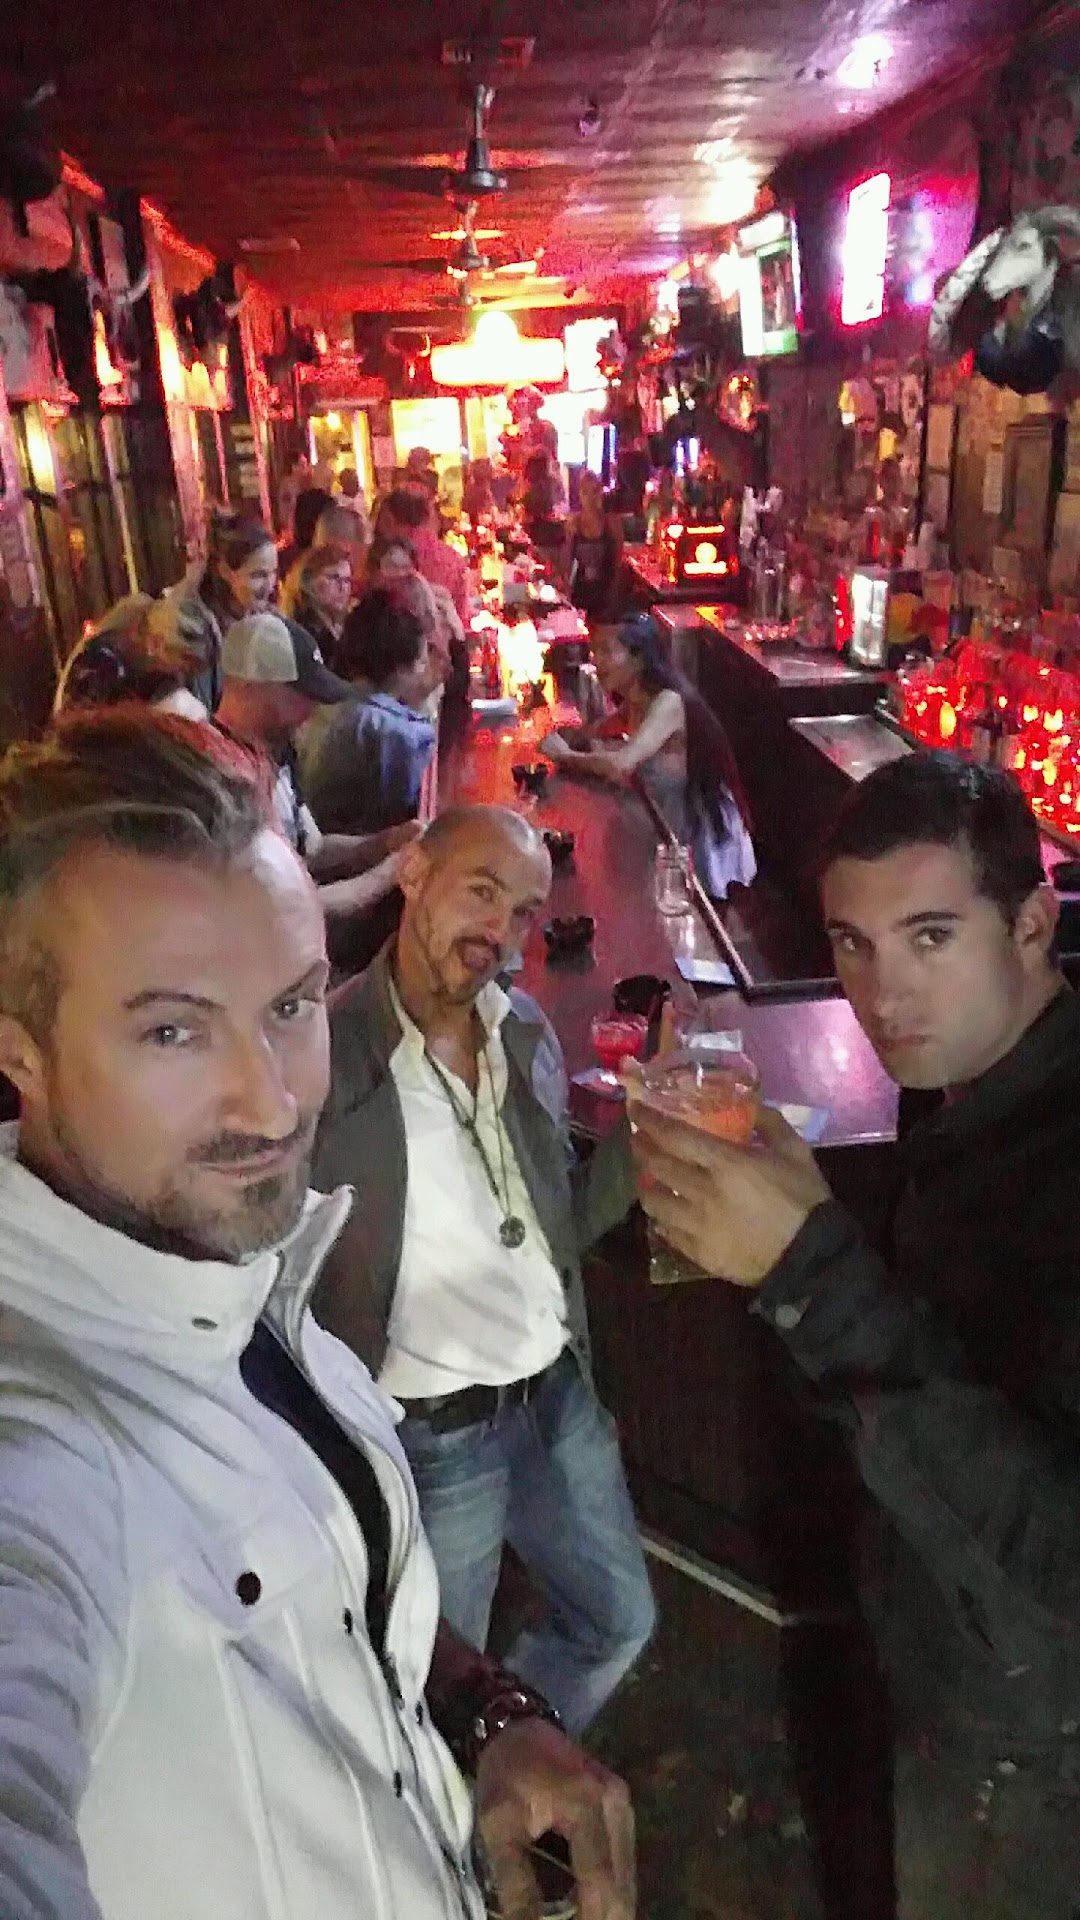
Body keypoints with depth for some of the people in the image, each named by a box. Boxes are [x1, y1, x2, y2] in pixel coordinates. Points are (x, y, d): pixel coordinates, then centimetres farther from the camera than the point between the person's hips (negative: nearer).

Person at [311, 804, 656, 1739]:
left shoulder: (528, 1031, 0)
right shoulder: (320, 1052, -20)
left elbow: (561, 1223, 6)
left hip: (560, 1398, 6)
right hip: (432, 1433, -6)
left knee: (621, 1621, 22)